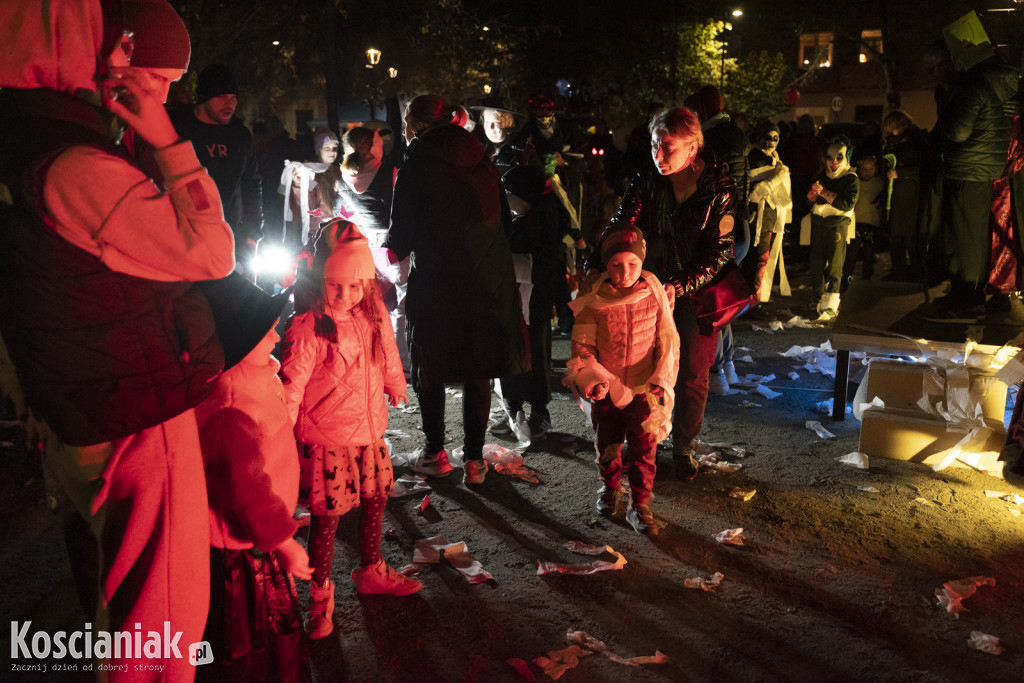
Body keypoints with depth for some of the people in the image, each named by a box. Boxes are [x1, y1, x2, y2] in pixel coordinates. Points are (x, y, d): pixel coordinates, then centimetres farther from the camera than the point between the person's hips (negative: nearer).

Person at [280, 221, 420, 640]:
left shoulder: (375, 316, -1)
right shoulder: (307, 329, -19)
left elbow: (388, 359, 17)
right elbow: (291, 385, -18)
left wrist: (397, 389, 29)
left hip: (370, 433, 6)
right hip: (326, 440, -6)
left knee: (375, 500, 19)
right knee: (326, 516, 2)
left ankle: (372, 571, 42)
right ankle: (320, 593, 23)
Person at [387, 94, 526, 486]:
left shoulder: (417, 167, -8)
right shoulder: (483, 164, 7)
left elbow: (401, 240, -7)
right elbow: (504, 222, 12)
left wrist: (389, 244, 15)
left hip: (438, 282, -4)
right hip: (489, 281, 5)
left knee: (430, 369, 13)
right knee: (478, 372, 11)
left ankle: (435, 453, 22)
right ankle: (474, 460, 16)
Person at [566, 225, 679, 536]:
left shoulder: (654, 294, -7)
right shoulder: (594, 302, -9)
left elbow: (667, 341, -2)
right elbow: (582, 346, -3)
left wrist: (661, 382, -10)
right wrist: (592, 379, -18)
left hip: (643, 390, 0)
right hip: (607, 389, 1)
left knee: (644, 448, 3)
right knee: (607, 445, 15)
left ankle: (640, 505, 19)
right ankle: (609, 487, 41)